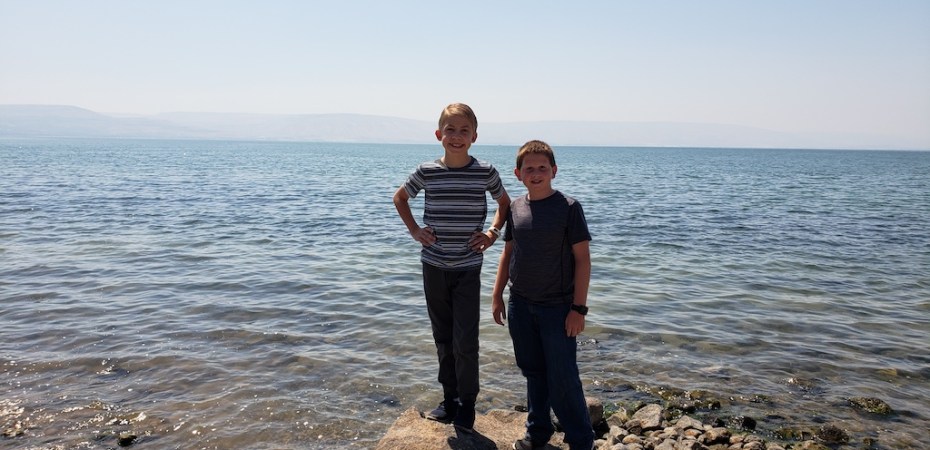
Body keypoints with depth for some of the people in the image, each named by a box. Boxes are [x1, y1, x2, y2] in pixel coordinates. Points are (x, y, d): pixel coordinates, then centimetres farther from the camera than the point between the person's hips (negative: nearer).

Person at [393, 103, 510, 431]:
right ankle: (449, 399, 29)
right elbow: (400, 198, 13)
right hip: (434, 266, 2)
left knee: (465, 341, -3)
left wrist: (493, 232, -1)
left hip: (468, 268, -2)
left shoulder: (485, 172, -7)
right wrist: (414, 230, 3)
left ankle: (467, 404, 17)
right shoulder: (427, 172, -5)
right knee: (443, 338, 14)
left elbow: (505, 201, 12)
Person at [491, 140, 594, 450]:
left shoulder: (568, 207, -10)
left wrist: (579, 307, -13)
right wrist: (497, 296, 10)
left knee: (562, 378, -1)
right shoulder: (515, 208, 4)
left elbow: (582, 258, -10)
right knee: (533, 372, 16)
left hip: (557, 307, -5)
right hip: (520, 305, 5)